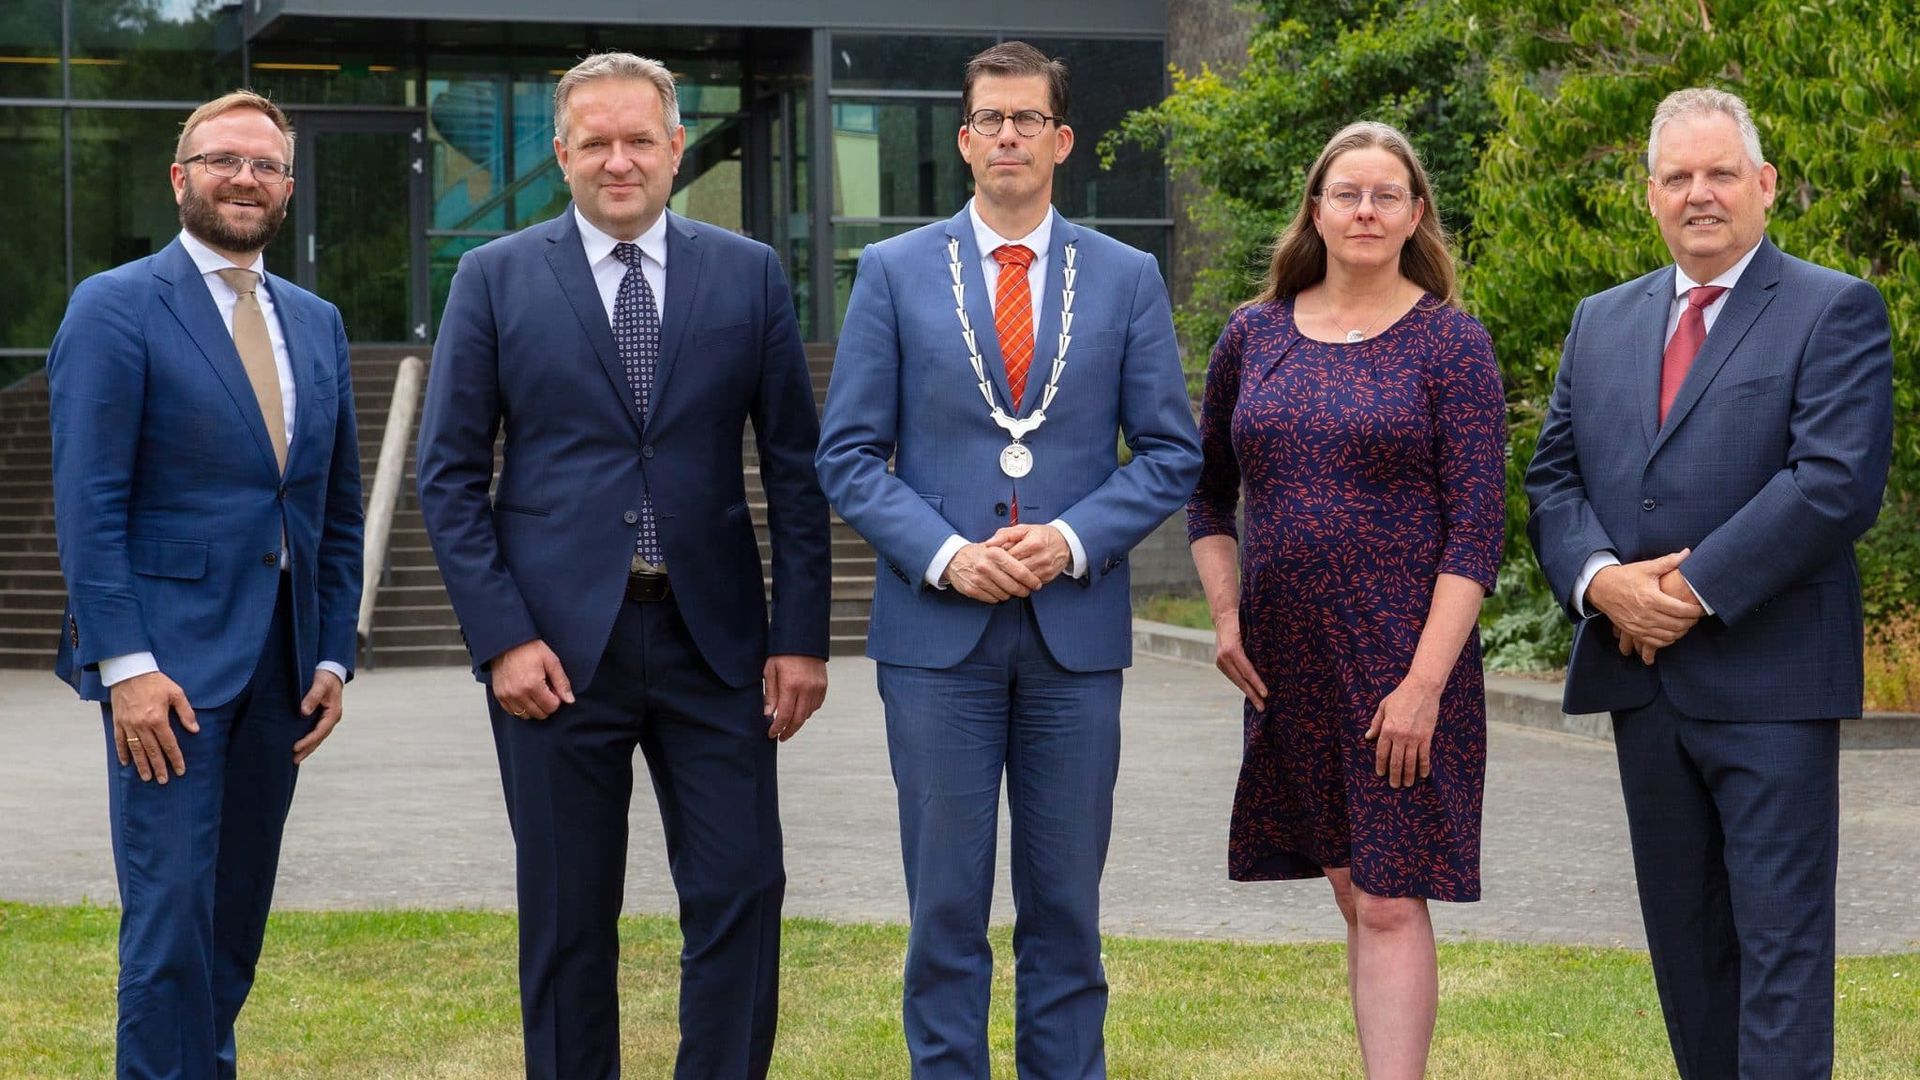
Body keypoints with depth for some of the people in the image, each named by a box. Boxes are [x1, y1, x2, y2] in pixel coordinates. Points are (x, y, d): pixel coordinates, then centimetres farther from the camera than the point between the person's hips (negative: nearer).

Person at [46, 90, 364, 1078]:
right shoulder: (115, 309, -4)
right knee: (172, 913, -8)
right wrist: (126, 665, -17)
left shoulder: (316, 324, 15)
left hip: (279, 666, 6)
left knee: (238, 919, 10)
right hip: (169, 660, -6)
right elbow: (87, 504, -10)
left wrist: (332, 656, 9)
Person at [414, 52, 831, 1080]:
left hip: (713, 637, 1)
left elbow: (795, 465, 6)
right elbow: (450, 474, 1)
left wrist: (802, 636, -1)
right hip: (558, 644, -1)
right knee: (567, 917, 6)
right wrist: (501, 638, -8)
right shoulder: (495, 280, 2)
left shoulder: (750, 275, 6)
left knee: (741, 896, -1)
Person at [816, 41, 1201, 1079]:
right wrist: (943, 554, -12)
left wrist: (1073, 539, -10)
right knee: (946, 904, 2)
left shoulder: (1127, 278, 7)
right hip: (938, 630, -1)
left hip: (1076, 629, 1)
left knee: (1065, 904, 7)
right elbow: (848, 453, 2)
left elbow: (1169, 450, 5)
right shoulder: (894, 272, 5)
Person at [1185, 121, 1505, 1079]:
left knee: (1390, 905, -7)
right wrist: (1225, 615, 5)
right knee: (1352, 892, 12)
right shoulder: (1254, 336, 8)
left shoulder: (1449, 344, -4)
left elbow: (1477, 523, -9)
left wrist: (1425, 681, -16)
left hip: (1401, 664, -4)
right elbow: (1208, 490, 18)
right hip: (1288, 665, 4)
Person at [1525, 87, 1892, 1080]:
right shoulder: (1601, 321, 15)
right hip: (1642, 671, 6)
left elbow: (1838, 481, -15)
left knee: (1781, 932, -5)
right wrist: (1600, 580, -8)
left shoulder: (1835, 313, -3)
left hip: (1770, 680, -6)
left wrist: (1697, 590, -16)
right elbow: (1553, 476, 12)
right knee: (1682, 929, 12)